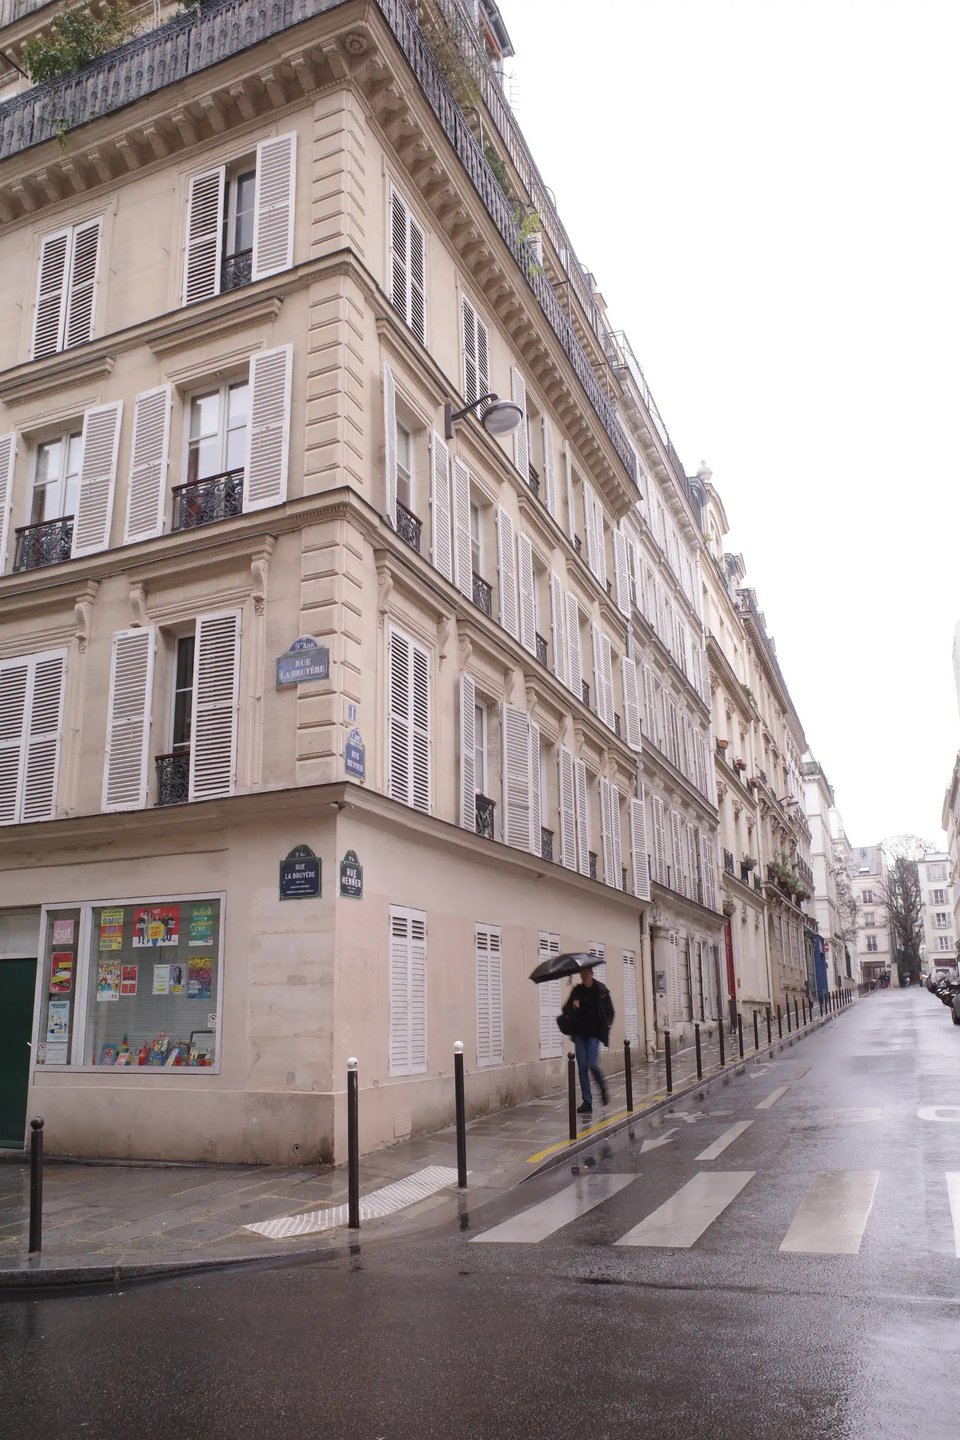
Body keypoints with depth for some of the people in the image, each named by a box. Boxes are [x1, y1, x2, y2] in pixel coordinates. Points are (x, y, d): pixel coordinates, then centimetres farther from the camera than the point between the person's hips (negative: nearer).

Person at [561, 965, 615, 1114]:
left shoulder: (601, 989, -2)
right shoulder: (577, 991, 3)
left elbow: (610, 1011, 5)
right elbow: (566, 1010, -1)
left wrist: (605, 1026, -6)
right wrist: (572, 1006, -23)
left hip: (594, 1033, -3)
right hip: (579, 1033, 3)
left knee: (592, 1064, -12)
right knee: (582, 1067, 0)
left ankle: (603, 1088, 18)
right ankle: (587, 1101, 8)